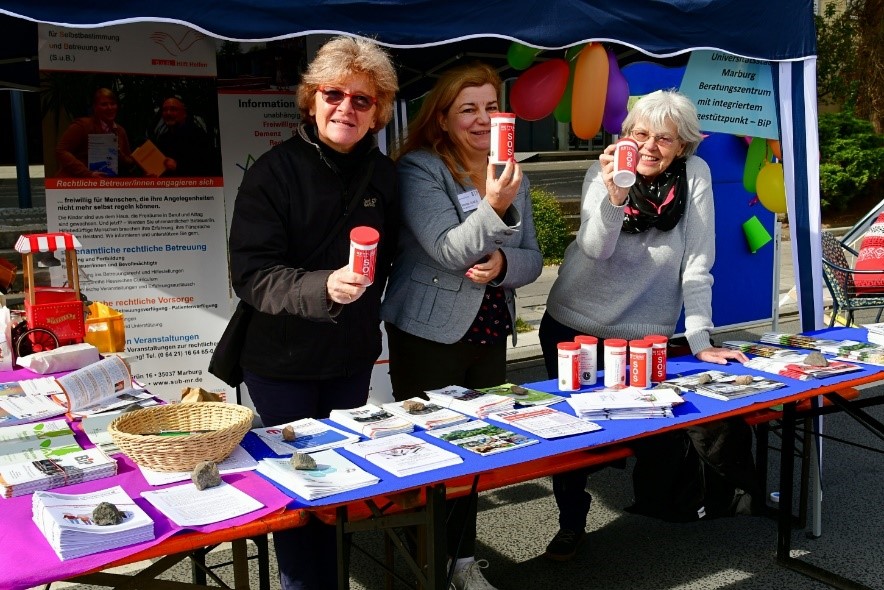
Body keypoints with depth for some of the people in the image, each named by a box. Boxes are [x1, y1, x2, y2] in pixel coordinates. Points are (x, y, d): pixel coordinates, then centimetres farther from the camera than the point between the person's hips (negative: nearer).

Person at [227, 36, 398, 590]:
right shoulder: (274, 171, -13)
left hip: (353, 357, 4)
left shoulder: (384, 175, 1)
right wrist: (322, 288, -36)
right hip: (283, 361, -4)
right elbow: (251, 274, -21)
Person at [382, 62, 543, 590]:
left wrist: (502, 264, -16)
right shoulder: (419, 170, -12)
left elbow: (533, 259, 6)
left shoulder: (513, 177, 7)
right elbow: (449, 251, -23)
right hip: (429, 335, -6)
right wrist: (493, 207, -39)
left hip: (490, 334, 6)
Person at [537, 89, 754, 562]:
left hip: (645, 335, 0)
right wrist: (614, 196, -41)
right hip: (573, 327, 1)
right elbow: (595, 249, -24)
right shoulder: (602, 173, -8)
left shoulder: (695, 175, -8)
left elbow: (697, 262, -12)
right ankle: (571, 522, 26)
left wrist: (700, 341, -15)